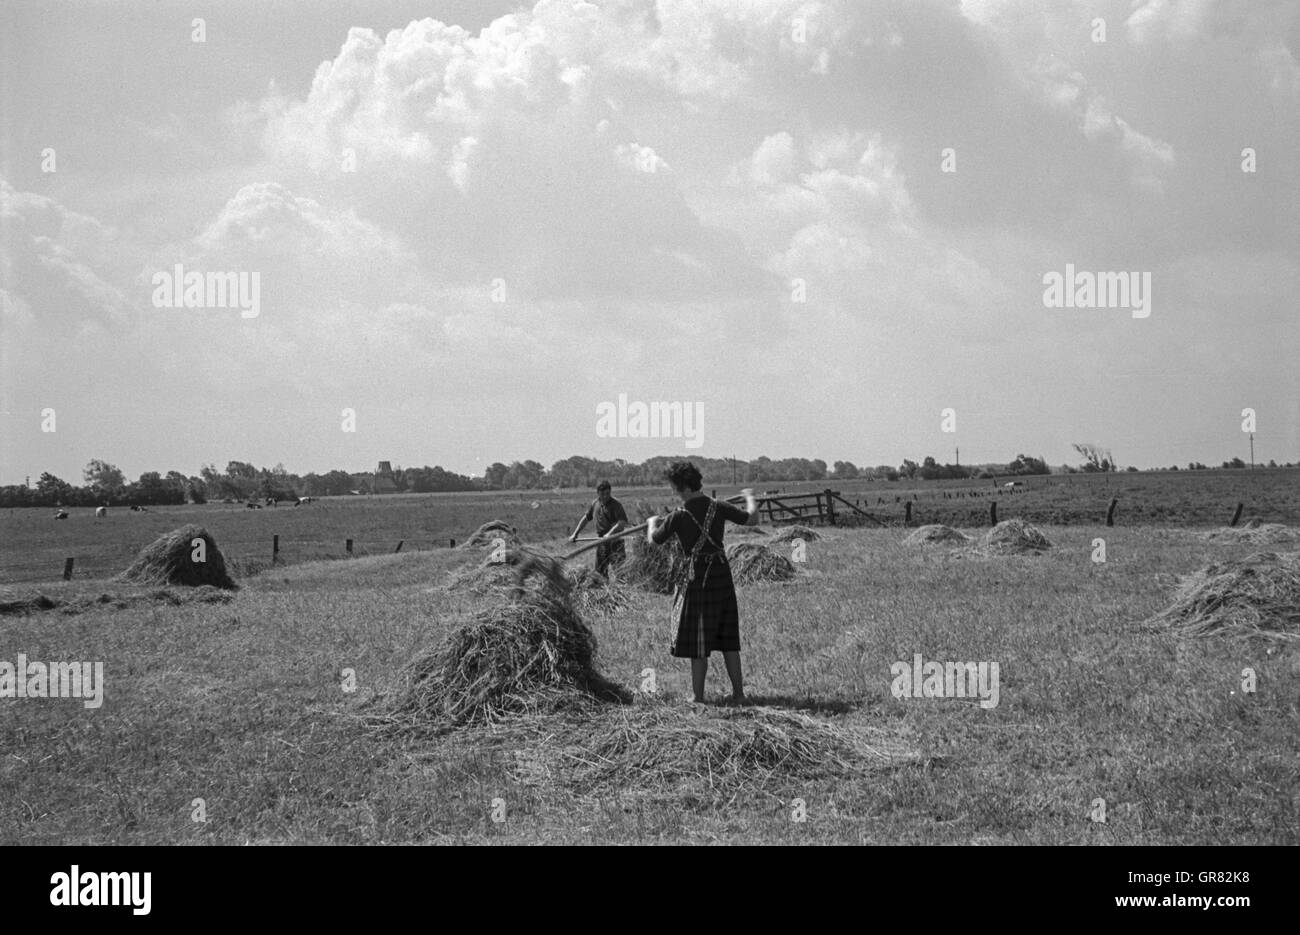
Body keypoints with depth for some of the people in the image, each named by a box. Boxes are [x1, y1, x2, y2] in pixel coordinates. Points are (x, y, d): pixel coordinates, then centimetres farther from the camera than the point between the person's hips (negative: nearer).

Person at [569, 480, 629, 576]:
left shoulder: (615, 505, -10)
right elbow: (586, 518, 22)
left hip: (615, 540, -6)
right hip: (601, 542, 6)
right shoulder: (595, 504, 9)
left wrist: (610, 533, -33)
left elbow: (623, 522, -22)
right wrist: (575, 534, 21)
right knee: (600, 570, 8)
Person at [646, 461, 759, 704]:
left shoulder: (679, 516, -12)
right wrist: (750, 500, 25)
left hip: (697, 579, -4)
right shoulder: (718, 507, -3)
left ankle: (698, 698, 5)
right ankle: (738, 693, 14)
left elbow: (654, 540, 2)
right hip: (722, 575, 4)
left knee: (697, 647, 2)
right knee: (728, 641, 13)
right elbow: (752, 519, 5)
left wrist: (653, 523, 24)